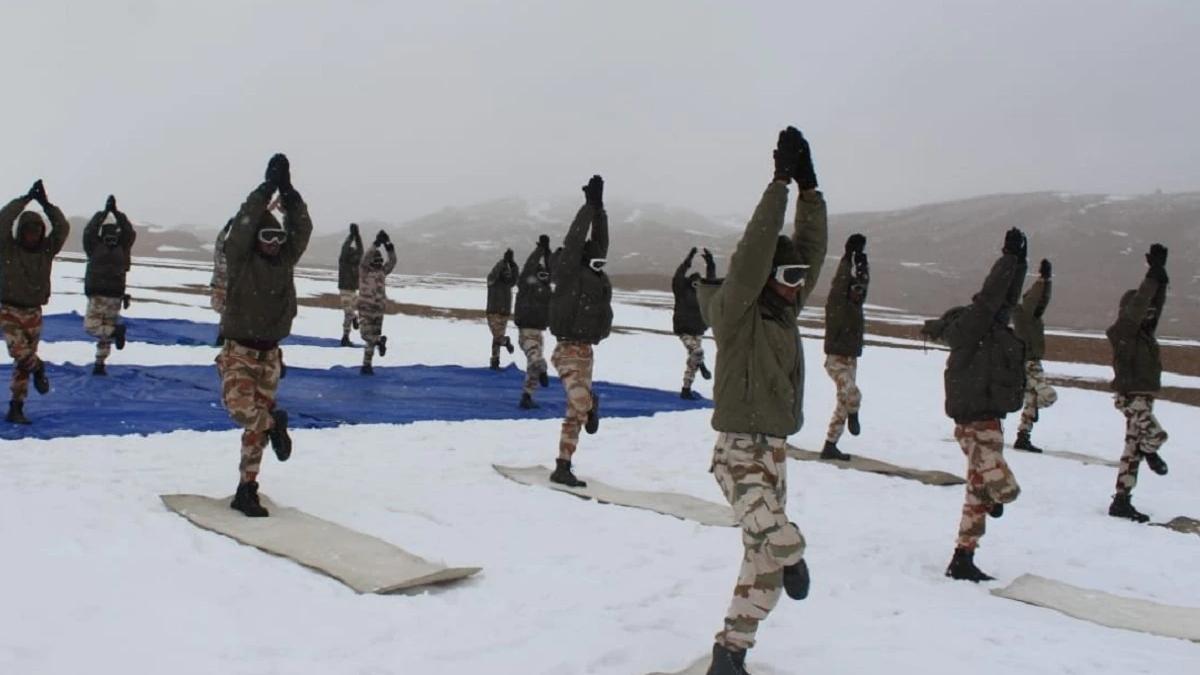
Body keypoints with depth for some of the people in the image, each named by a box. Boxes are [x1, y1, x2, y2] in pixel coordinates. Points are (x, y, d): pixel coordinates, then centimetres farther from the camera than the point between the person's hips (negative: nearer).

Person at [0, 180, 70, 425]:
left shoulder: (47, 250, 1)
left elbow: (63, 228, -9)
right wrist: (26, 198, -18)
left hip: (33, 312, 3)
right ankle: (38, 370, 11)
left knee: (23, 363, 7)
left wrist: (45, 204, -13)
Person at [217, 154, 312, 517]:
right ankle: (275, 423, 9)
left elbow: (302, 228, -9)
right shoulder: (240, 259, -8)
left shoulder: (285, 259, 3)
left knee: (255, 426, 6)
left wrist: (288, 190, -19)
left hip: (269, 353, 3)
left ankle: (246, 489, 14)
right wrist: (267, 187, -25)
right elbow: (243, 224, -22)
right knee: (241, 408, -24)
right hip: (238, 351, -3)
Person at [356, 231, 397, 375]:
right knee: (366, 334, -19)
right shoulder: (364, 270, -5)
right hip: (366, 308, -3)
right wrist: (377, 243, -28)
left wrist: (389, 246, -15)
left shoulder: (382, 271, 7)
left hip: (379, 309, 3)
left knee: (371, 338, 5)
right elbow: (365, 258, -23)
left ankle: (367, 365, 9)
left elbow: (392, 261, -2)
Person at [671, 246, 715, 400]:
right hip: (684, 330, -6)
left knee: (693, 360, 6)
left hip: (697, 331, 6)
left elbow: (711, 279, 12)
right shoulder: (682, 290, -6)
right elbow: (678, 276, -19)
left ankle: (686, 390, 12)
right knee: (697, 351, -29)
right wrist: (688, 261, -26)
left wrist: (710, 264, 0)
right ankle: (702, 365, 5)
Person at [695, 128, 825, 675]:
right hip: (739, 451, -7)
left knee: (763, 564, 11)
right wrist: (780, 182, -26)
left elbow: (811, 250, 0)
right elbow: (755, 250, -26)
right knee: (782, 542, -28)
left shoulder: (785, 309, 7)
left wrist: (808, 186, -10)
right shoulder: (733, 312, -13)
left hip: (775, 451, 7)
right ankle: (794, 563, 8)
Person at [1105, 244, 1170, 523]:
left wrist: (1159, 274, 1)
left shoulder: (1144, 331, 13)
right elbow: (1138, 305, -22)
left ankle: (1122, 501, 15)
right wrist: (1152, 275, -22)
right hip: (1131, 396, -9)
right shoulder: (1122, 331, -11)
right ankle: (1150, 453, 15)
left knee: (1133, 449, 10)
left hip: (1144, 397, 9)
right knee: (1156, 435, -23)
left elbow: (1155, 302, 12)